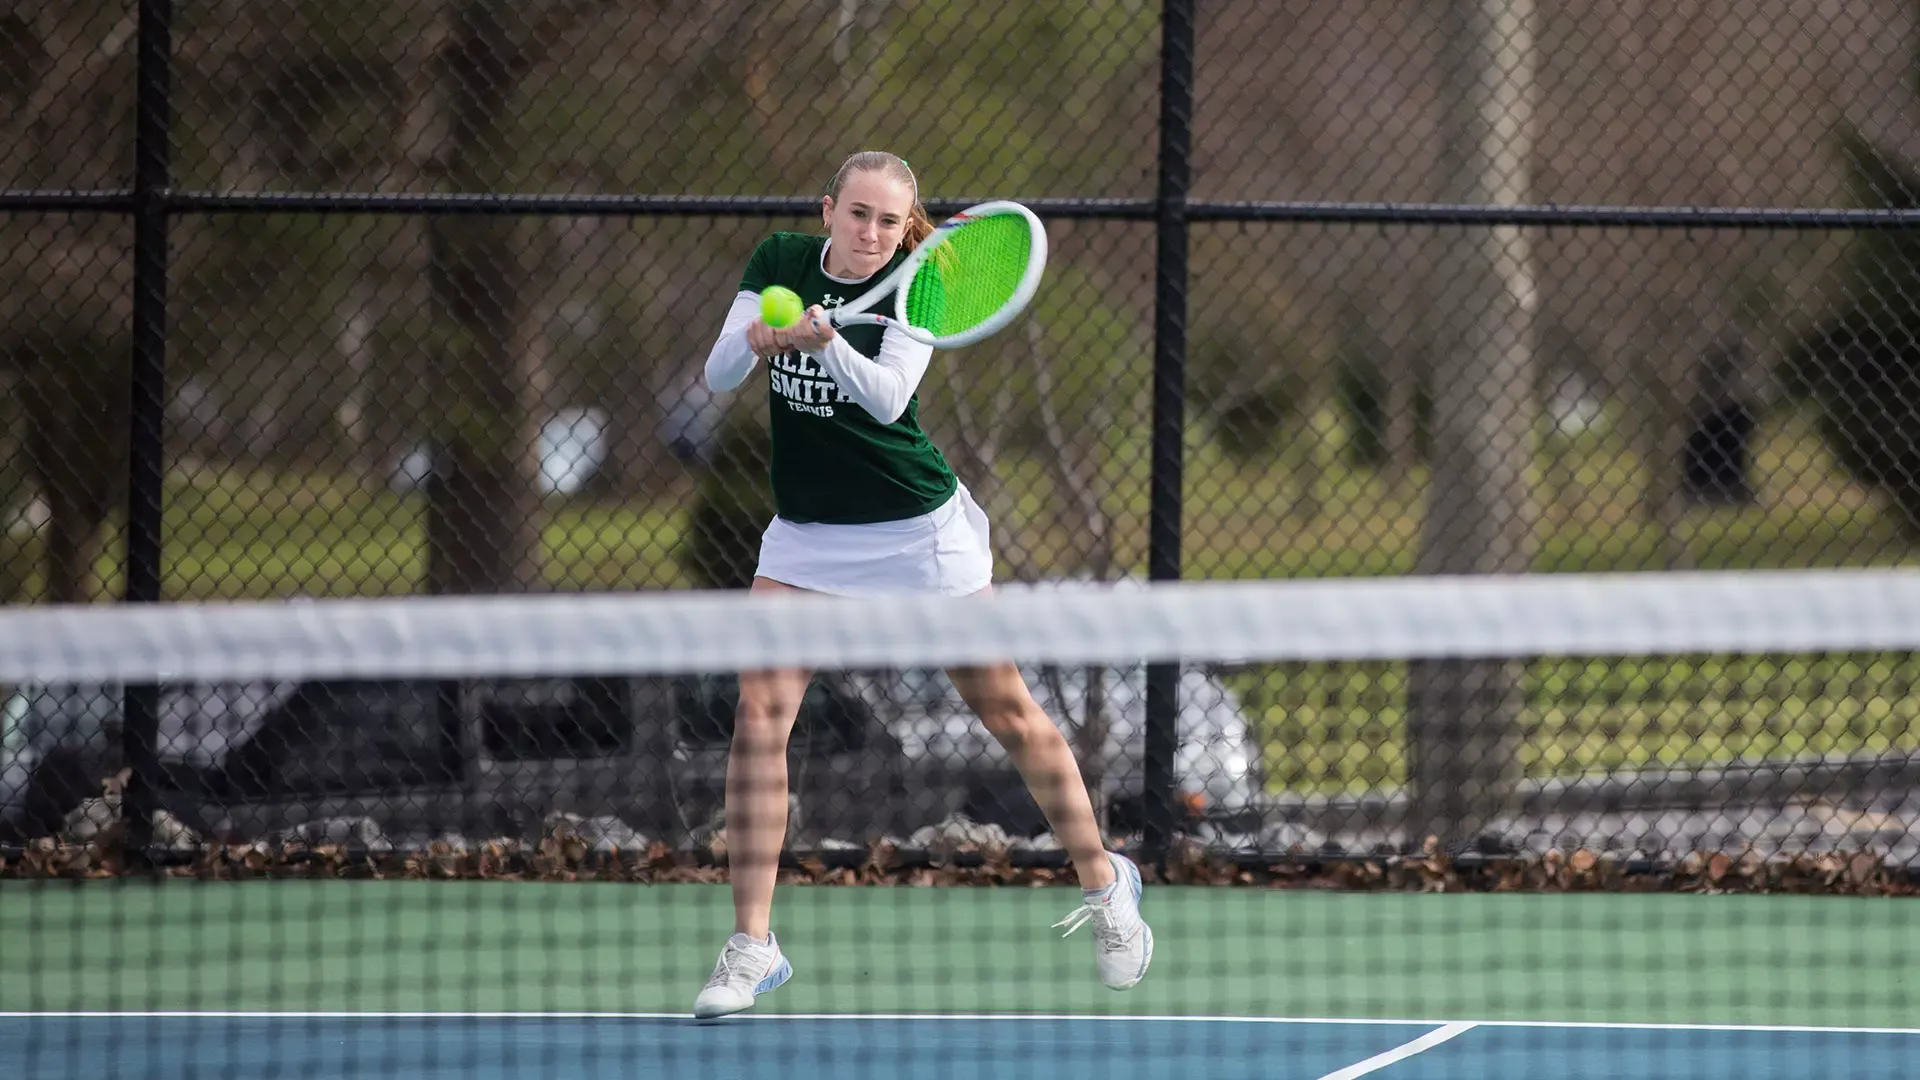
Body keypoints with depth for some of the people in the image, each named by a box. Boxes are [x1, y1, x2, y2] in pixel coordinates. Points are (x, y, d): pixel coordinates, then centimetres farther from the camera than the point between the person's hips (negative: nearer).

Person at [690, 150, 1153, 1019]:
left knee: (1008, 713, 4)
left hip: (916, 526, -3)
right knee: (759, 711, -12)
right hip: (806, 532, 3)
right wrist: (754, 338, -28)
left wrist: (824, 340, -46)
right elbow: (718, 378, -6)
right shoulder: (780, 262, -1)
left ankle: (1104, 884, 25)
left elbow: (887, 396, -28)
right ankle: (752, 943, -8)